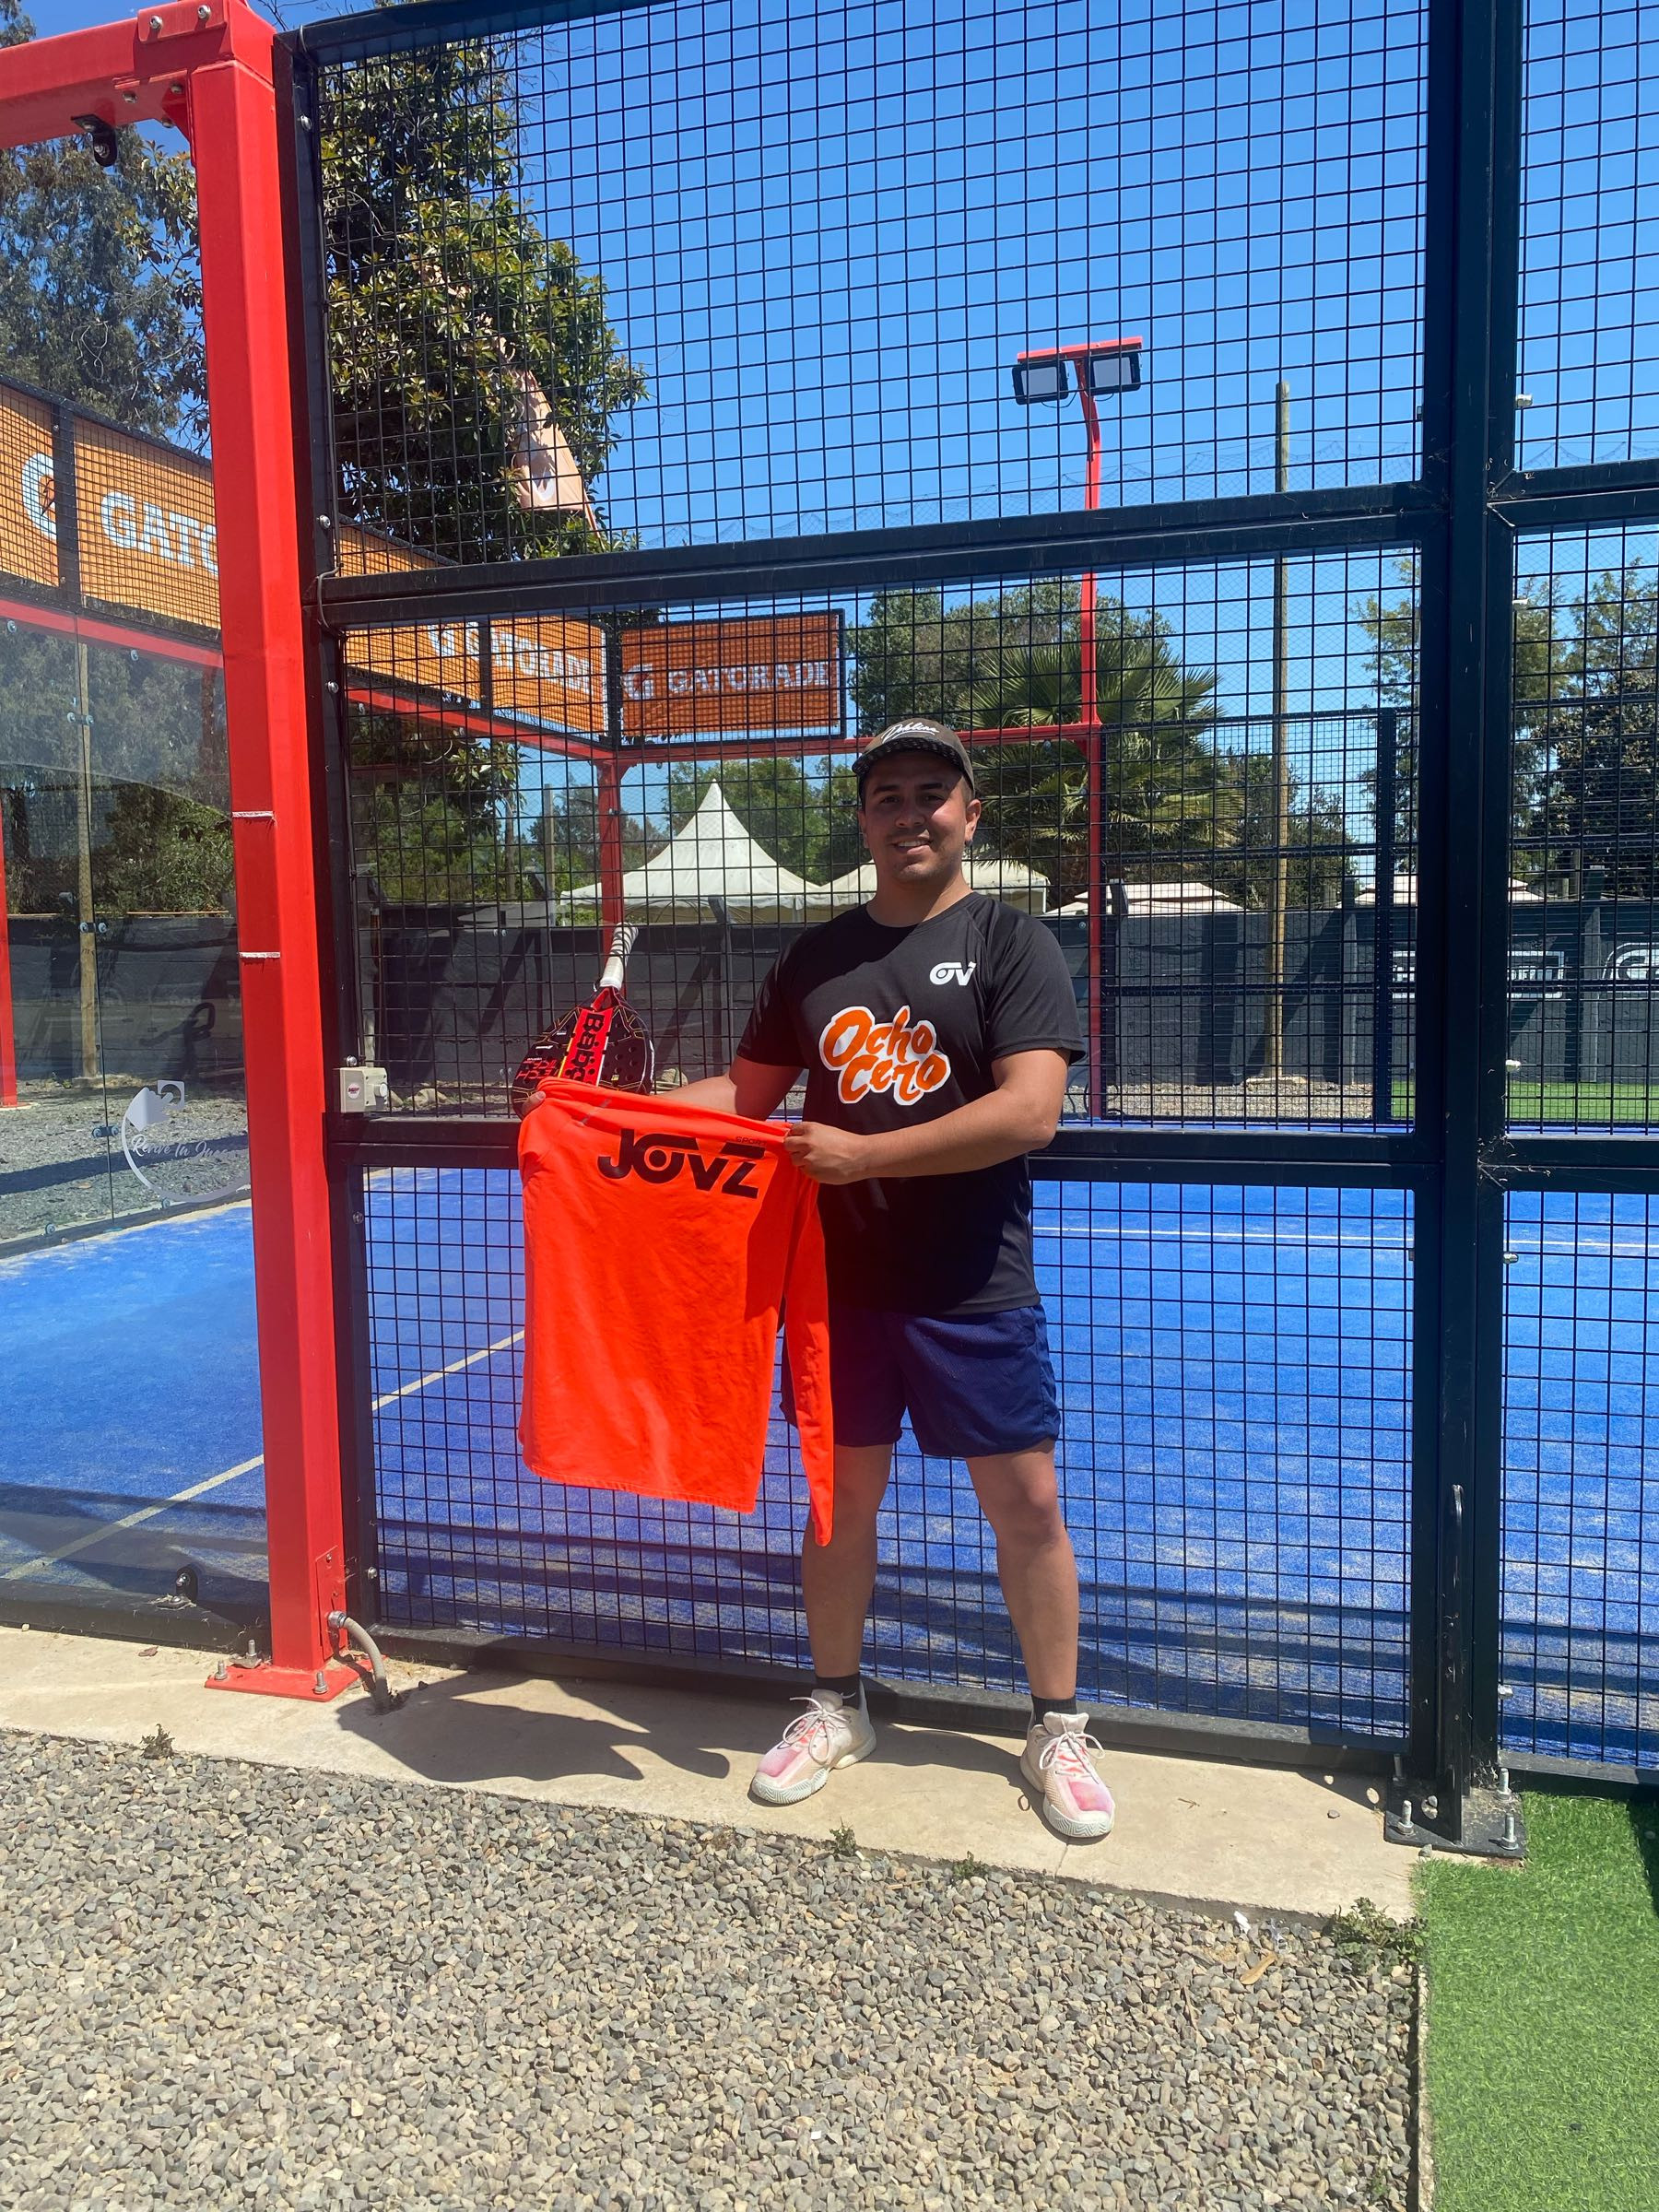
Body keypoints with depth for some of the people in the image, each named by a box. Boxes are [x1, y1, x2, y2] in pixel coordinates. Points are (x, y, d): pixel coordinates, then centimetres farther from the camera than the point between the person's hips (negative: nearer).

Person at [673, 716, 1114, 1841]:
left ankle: (1059, 1729, 23)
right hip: (841, 1279, 4)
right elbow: (743, 1091, 14)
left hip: (974, 1289, -3)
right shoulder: (817, 956, 9)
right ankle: (837, 1707, 33)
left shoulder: (1013, 944, -5)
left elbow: (1030, 1111, -18)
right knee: (842, 1494, 14)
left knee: (1028, 1503, 4)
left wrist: (861, 1155, -21)